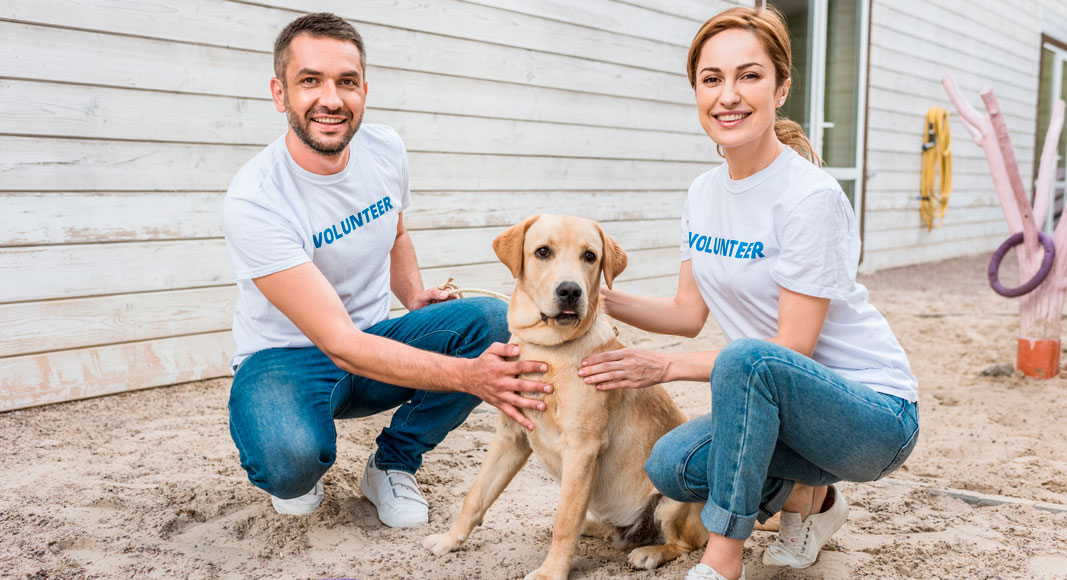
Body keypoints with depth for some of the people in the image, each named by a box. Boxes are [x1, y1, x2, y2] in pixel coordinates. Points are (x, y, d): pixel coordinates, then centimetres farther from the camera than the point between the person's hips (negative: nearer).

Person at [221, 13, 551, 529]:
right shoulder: (253, 202, -27)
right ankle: (295, 476, 2)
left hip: (375, 338, 6)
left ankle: (393, 465, 0)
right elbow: (340, 345, -32)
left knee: (492, 321, -21)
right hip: (286, 358, -5)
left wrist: (416, 299, -3)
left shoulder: (385, 149, -6)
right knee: (290, 456, -39)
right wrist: (467, 375, -42)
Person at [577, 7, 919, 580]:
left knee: (748, 359, -35)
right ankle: (808, 493, 11)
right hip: (785, 401, 7)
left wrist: (667, 366, -19)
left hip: (876, 412, -7)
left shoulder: (811, 197, -21)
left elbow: (792, 351, -20)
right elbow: (689, 312, 8)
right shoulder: (704, 193, 3)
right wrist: (601, 297, -5)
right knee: (670, 465, -17)